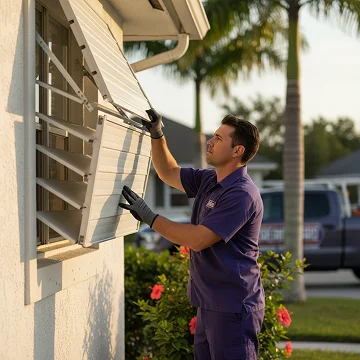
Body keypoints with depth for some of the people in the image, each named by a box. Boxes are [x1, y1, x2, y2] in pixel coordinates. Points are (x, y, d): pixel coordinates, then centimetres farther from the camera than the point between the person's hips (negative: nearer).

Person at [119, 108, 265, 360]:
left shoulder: (242, 195, -21)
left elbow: (197, 239, -24)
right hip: (209, 303, 9)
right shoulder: (208, 180, 8)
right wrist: (157, 134, 11)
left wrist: (149, 217, -17)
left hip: (233, 308, -9)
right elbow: (169, 173, 24)